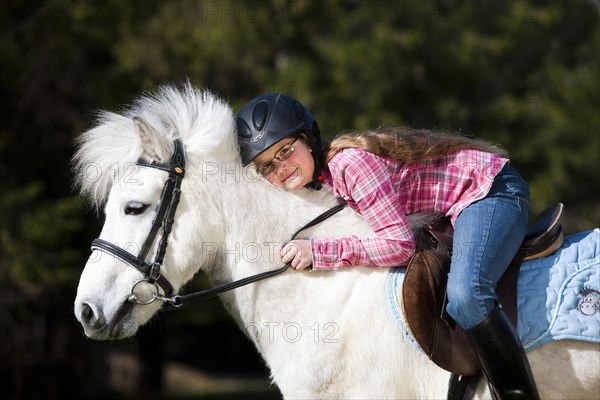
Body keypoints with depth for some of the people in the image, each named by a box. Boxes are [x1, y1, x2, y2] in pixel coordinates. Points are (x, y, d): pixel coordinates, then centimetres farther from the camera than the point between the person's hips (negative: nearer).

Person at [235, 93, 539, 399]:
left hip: (491, 189, -10)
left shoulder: (350, 163, -25)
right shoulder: (315, 180, 3)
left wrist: (317, 252, -26)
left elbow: (399, 245, -26)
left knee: (464, 294, -31)